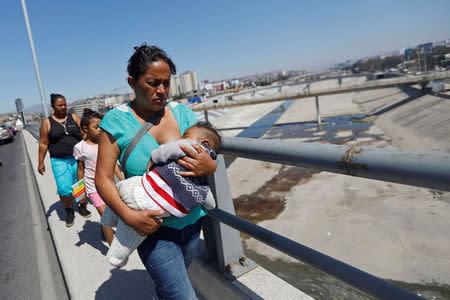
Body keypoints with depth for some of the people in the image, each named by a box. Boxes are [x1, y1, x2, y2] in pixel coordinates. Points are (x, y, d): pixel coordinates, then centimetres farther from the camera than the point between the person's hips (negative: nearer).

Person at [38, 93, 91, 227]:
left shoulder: (74, 118, 5)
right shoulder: (47, 123, 2)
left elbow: (84, 135, 6)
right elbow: (43, 144, 3)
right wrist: (41, 162, 2)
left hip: (78, 158, 2)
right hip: (59, 161, -1)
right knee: (65, 189, -7)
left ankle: (82, 207, 28)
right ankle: (69, 211, 16)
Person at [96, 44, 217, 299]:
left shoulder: (183, 113, -1)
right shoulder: (117, 120, -9)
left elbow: (211, 164, 2)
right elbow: (103, 178, -9)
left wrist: (208, 166, -21)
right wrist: (128, 215, -23)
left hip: (192, 222, 4)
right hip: (153, 229, -4)